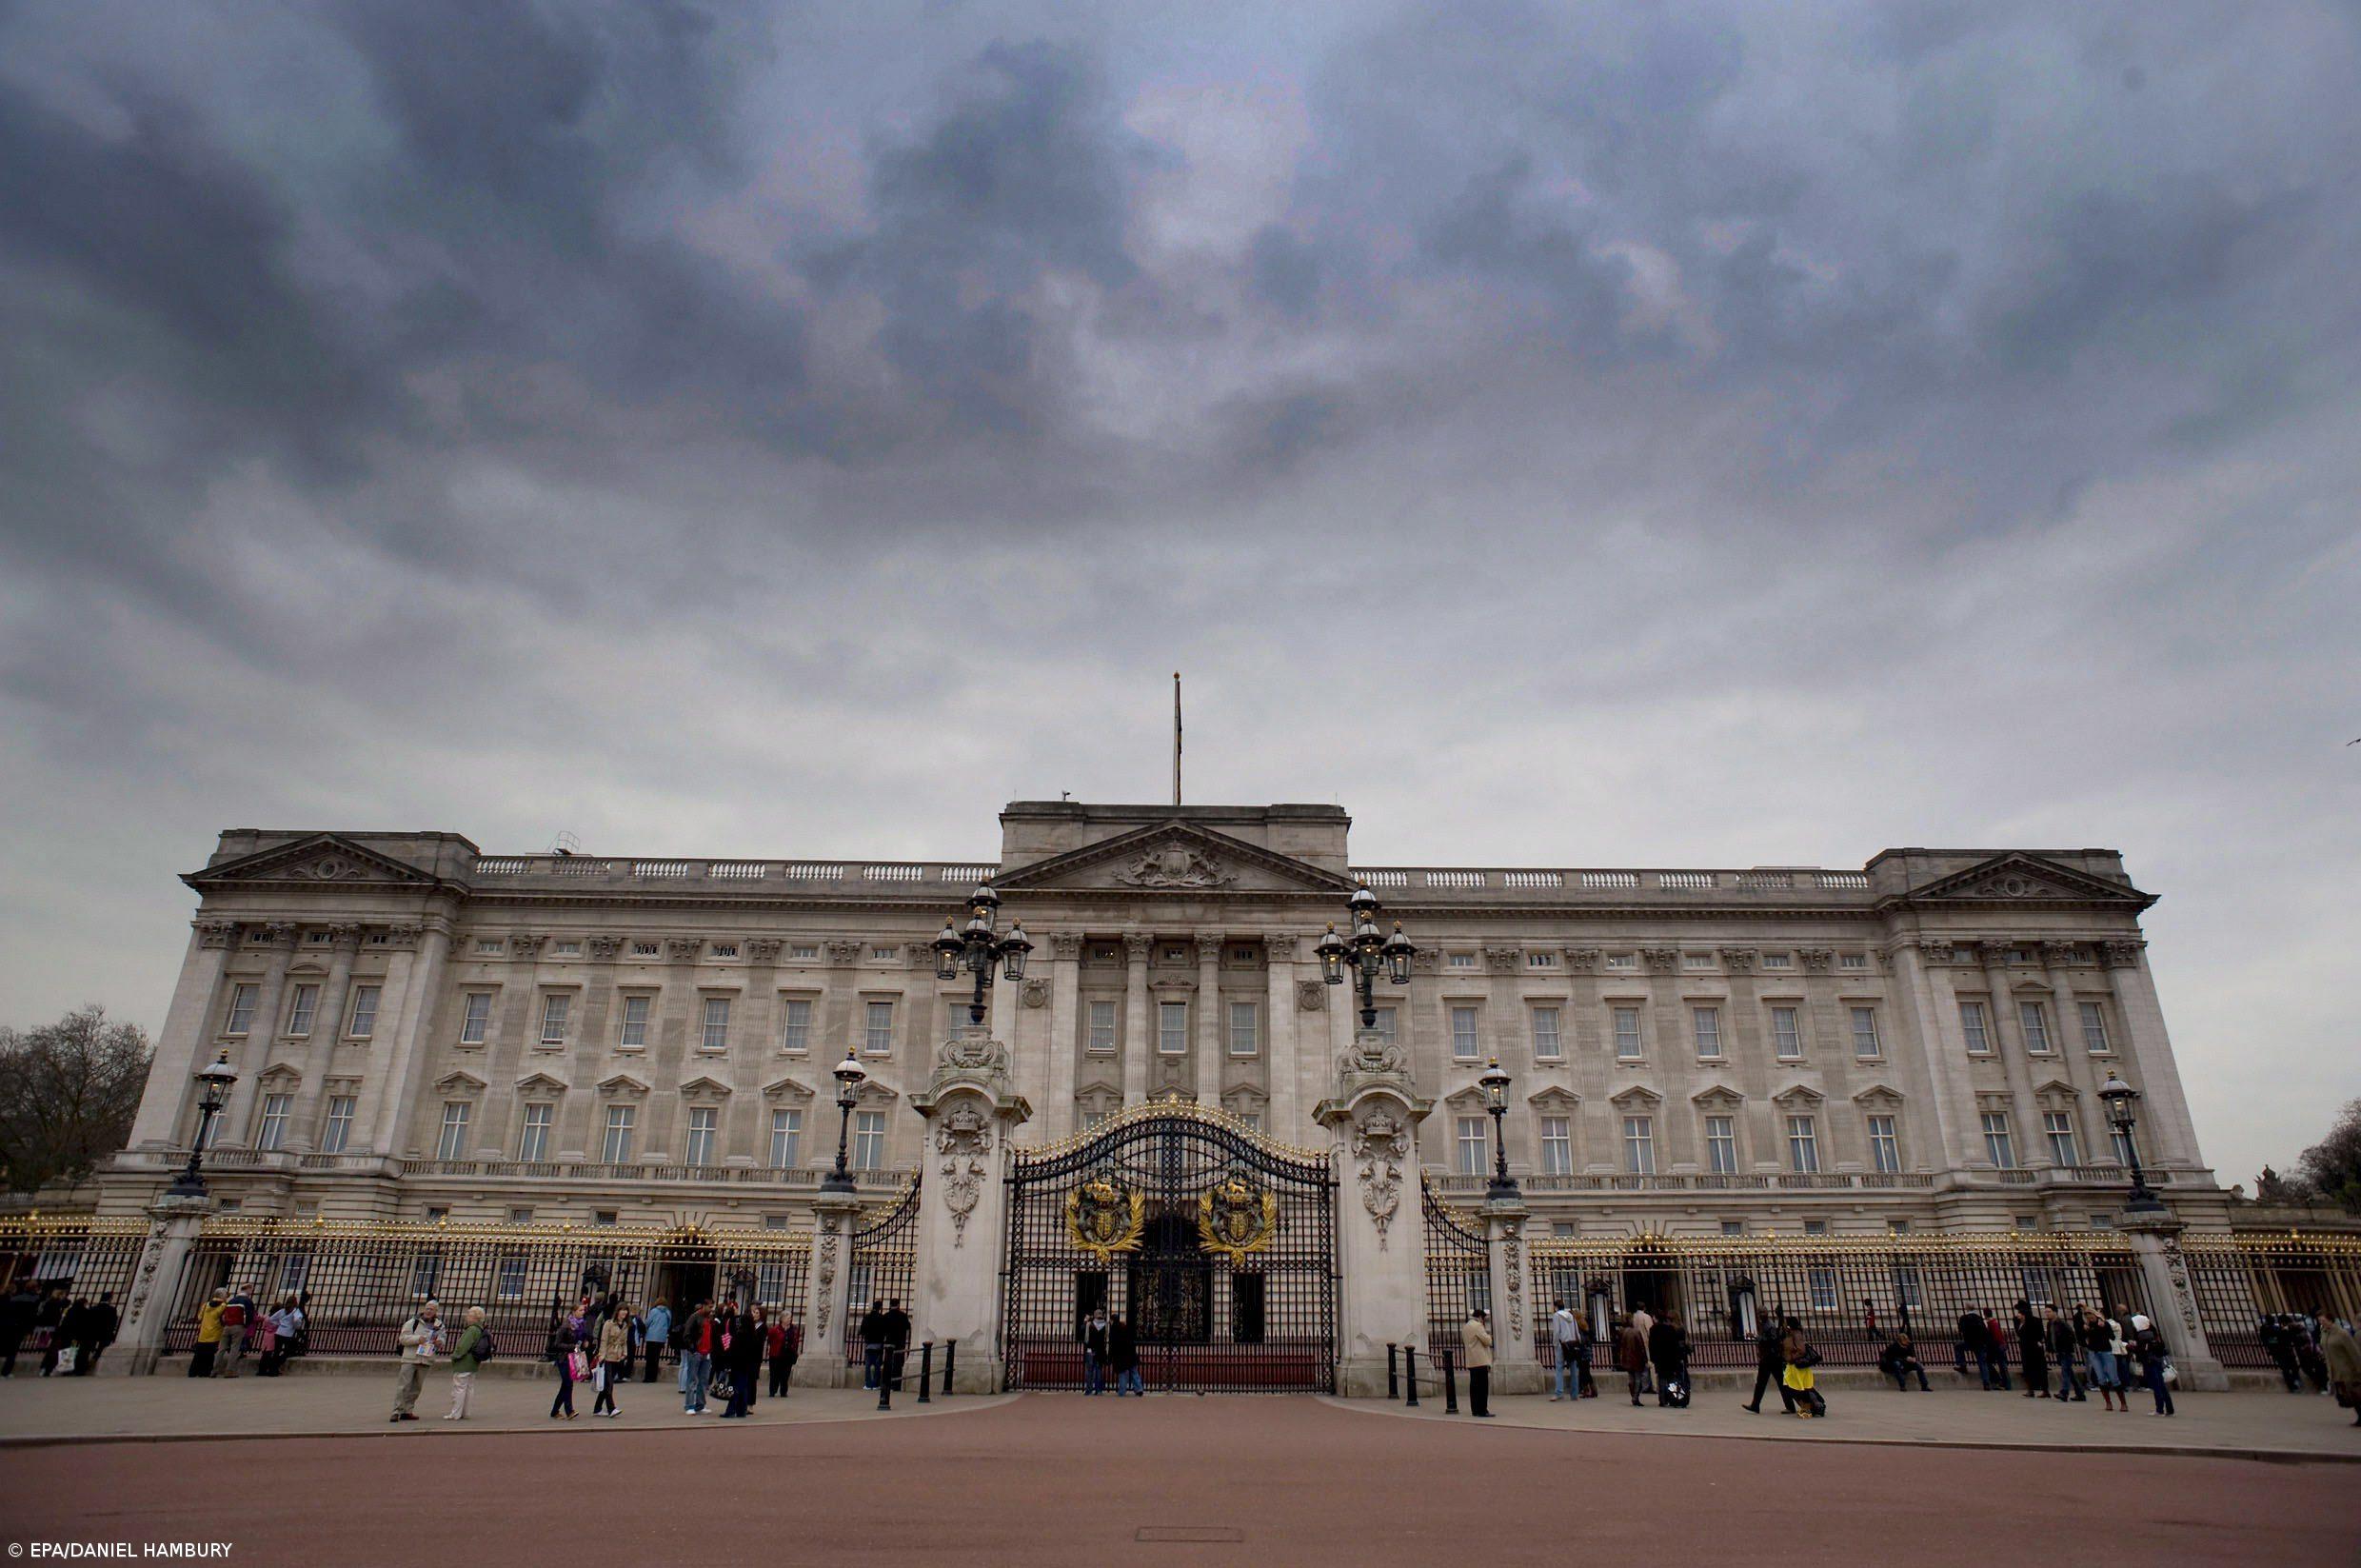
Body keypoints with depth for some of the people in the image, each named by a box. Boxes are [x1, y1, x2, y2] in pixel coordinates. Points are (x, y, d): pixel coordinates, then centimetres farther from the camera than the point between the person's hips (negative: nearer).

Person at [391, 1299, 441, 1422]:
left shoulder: (439, 1325, 10)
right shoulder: (413, 1322, -2)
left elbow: (442, 1338, 18)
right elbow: (403, 1338, -6)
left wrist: (440, 1342, -5)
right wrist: (417, 1339, -20)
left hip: (425, 1361, 4)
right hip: (410, 1358, -4)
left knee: (416, 1387, 9)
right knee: (403, 1386, -7)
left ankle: (407, 1411, 17)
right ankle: (397, 1411, -2)